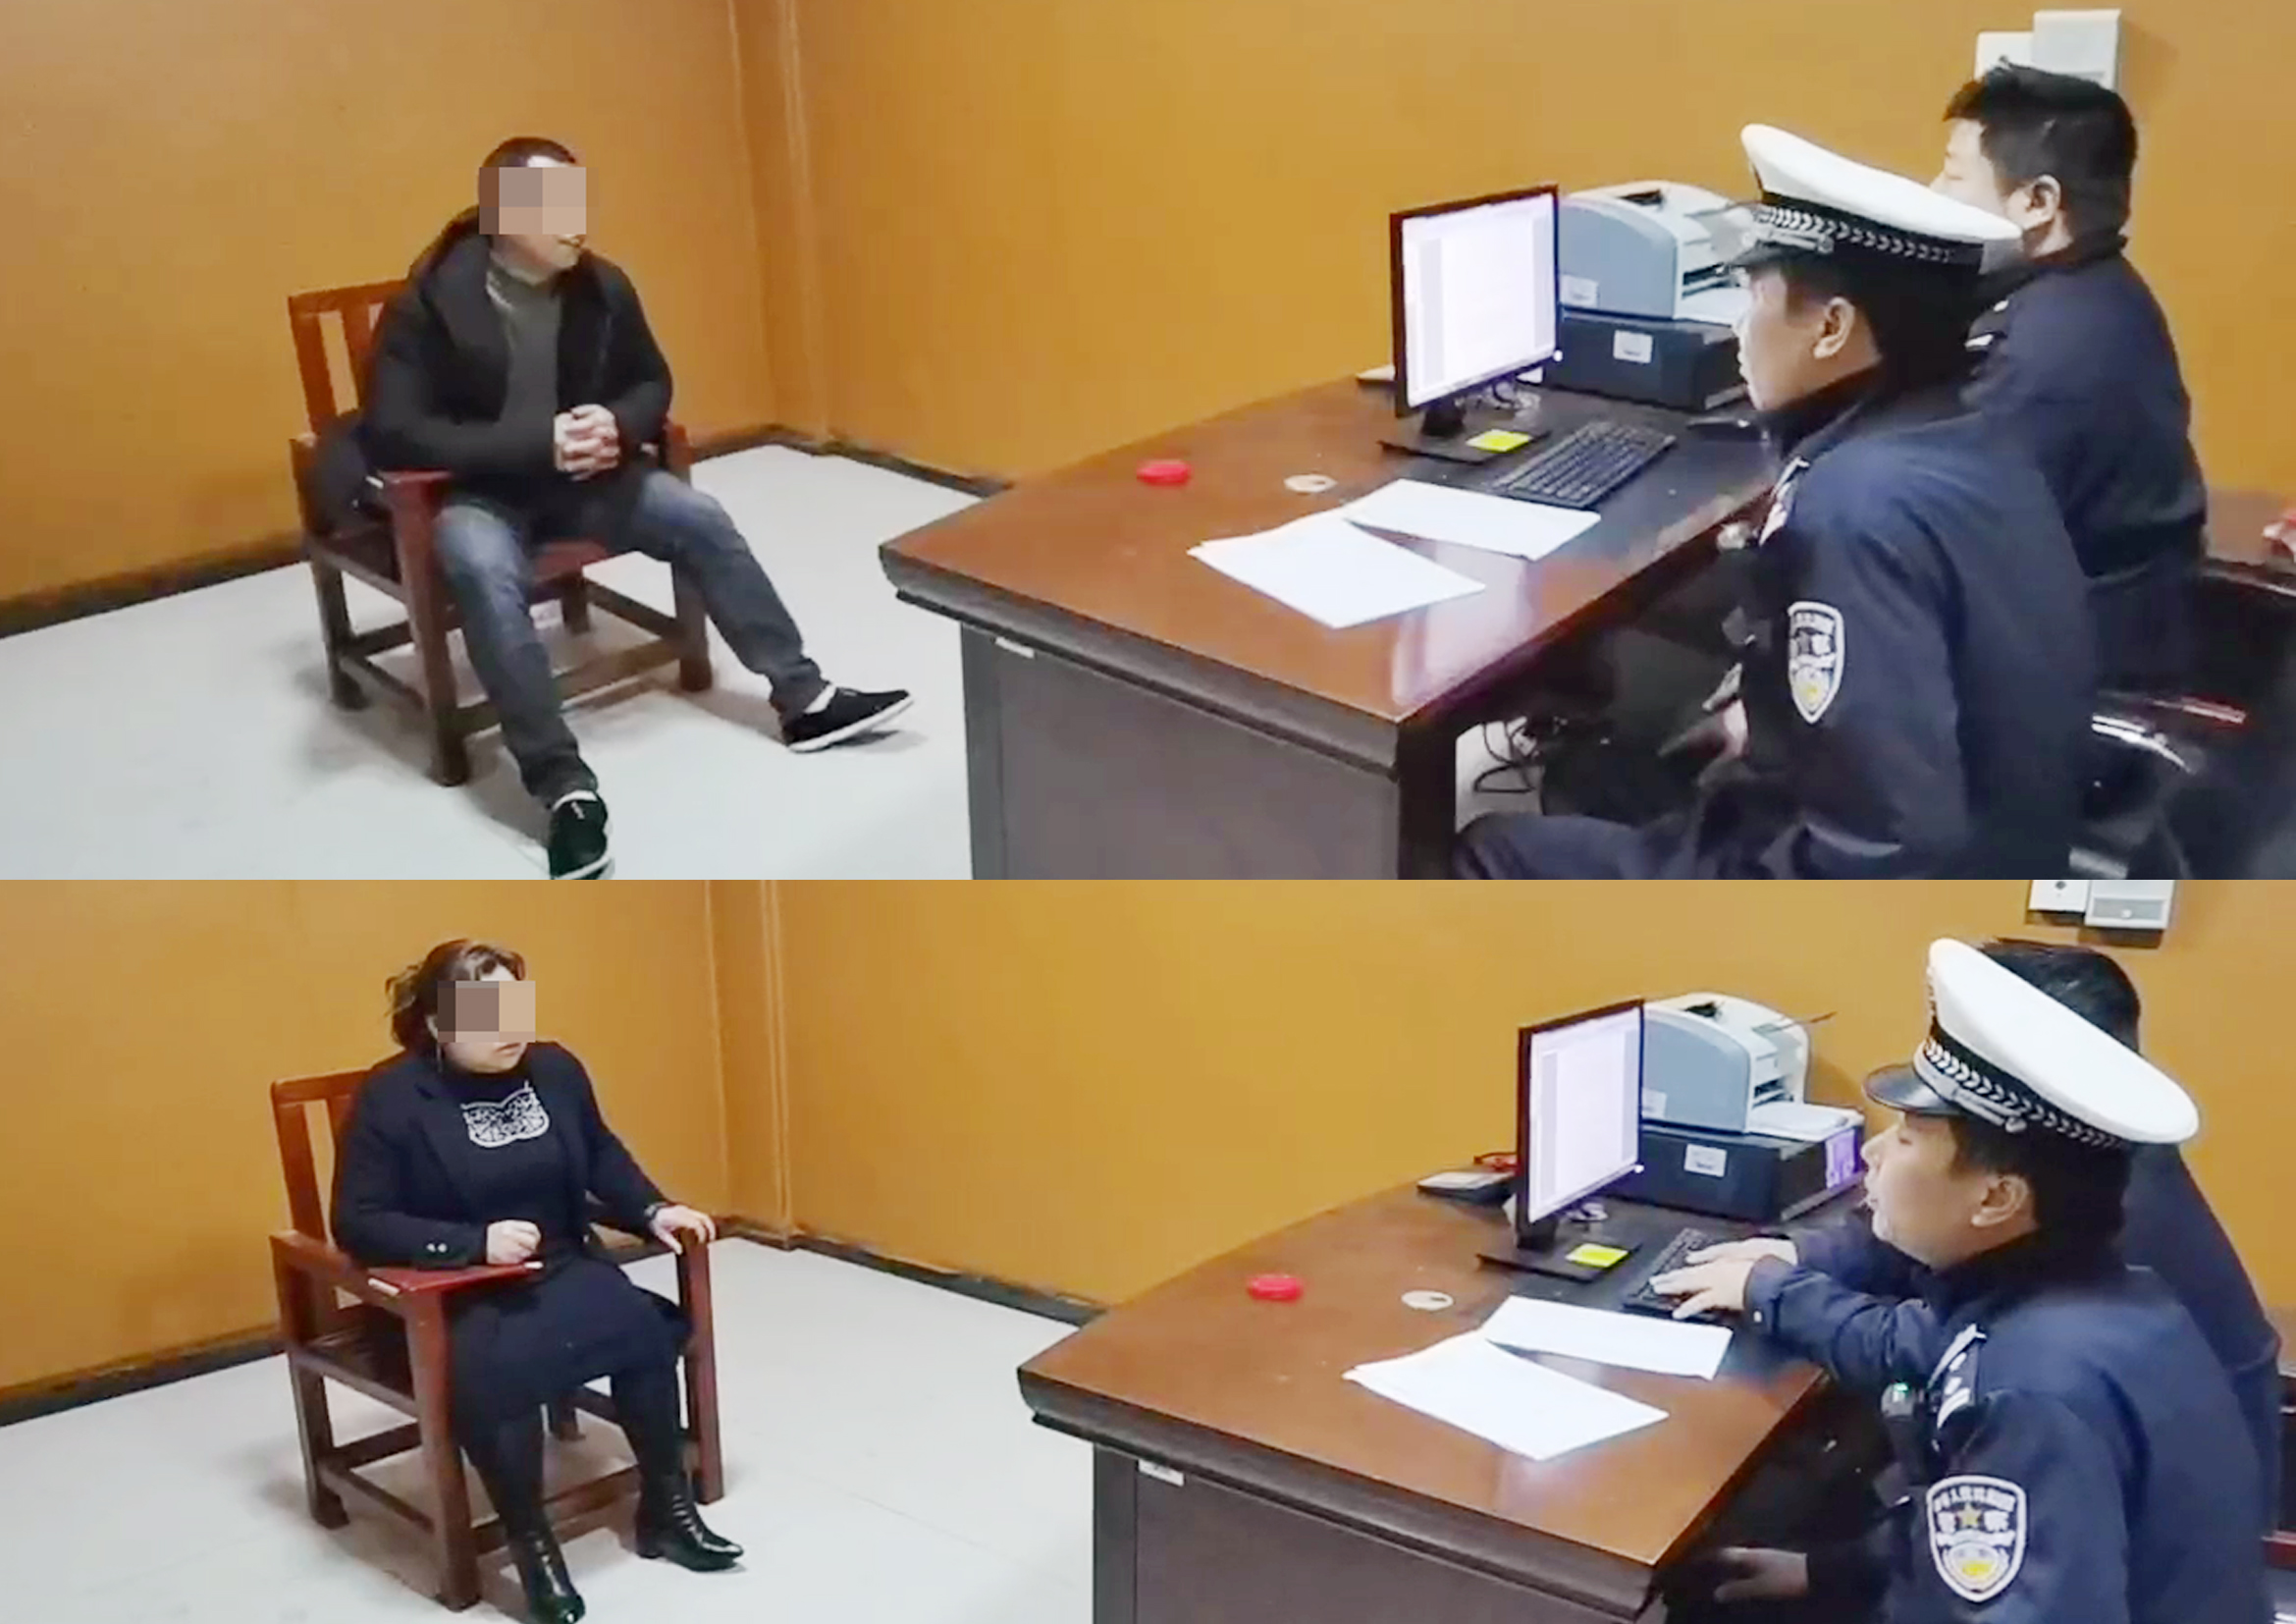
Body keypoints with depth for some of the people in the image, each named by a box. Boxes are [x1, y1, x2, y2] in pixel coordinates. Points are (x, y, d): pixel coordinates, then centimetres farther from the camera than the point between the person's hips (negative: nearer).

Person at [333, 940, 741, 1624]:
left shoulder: (554, 1068, 5)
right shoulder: (391, 1097, -9)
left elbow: (602, 1155, 22)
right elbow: (357, 1224, -12)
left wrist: (654, 1211, 4)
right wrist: (475, 1242, -21)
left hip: (561, 1274, 4)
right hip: (447, 1299, -4)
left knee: (645, 1325, -25)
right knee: (485, 1371, -36)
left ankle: (666, 1508, -7)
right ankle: (531, 1544, -16)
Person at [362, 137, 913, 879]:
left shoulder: (601, 286, -4)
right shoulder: (433, 299, -19)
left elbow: (652, 383, 10)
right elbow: (392, 434, -23)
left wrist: (617, 425, -16)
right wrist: (535, 443, -29)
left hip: (578, 472, 5)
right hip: (475, 490, -5)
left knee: (701, 520, -10)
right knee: (486, 573, -35)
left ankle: (803, 697, 2)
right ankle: (566, 788, -36)